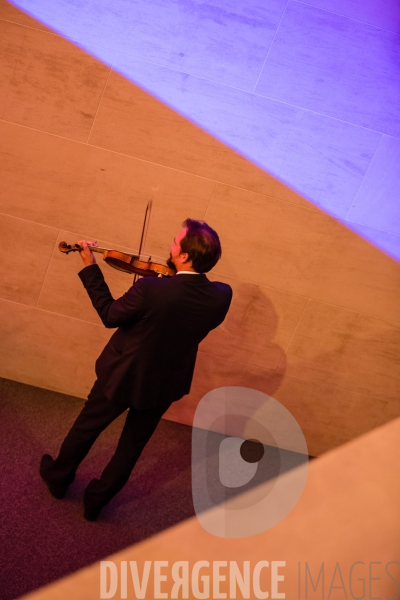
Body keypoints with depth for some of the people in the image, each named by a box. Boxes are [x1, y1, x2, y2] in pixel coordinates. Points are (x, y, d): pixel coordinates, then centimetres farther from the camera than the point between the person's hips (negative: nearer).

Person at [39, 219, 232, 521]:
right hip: (165, 384, 3)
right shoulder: (221, 295, -20)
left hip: (124, 374, -3)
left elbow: (109, 315, -15)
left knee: (87, 427, 25)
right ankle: (97, 499, 44)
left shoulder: (150, 288, -32)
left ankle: (58, 477, 50)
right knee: (132, 445, 25)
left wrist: (90, 267, -8)